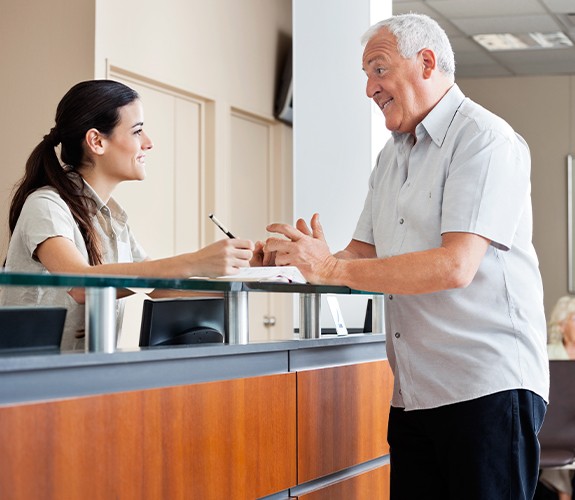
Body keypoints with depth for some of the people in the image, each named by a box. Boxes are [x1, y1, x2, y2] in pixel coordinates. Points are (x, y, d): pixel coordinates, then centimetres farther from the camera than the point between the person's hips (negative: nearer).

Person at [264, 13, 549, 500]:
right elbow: (364, 252, 19)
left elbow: (455, 266, -20)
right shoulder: (392, 156, 20)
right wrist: (301, 259, -3)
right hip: (413, 394, 8)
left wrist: (332, 268, -20)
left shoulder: (486, 139, -8)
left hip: (487, 386, -7)